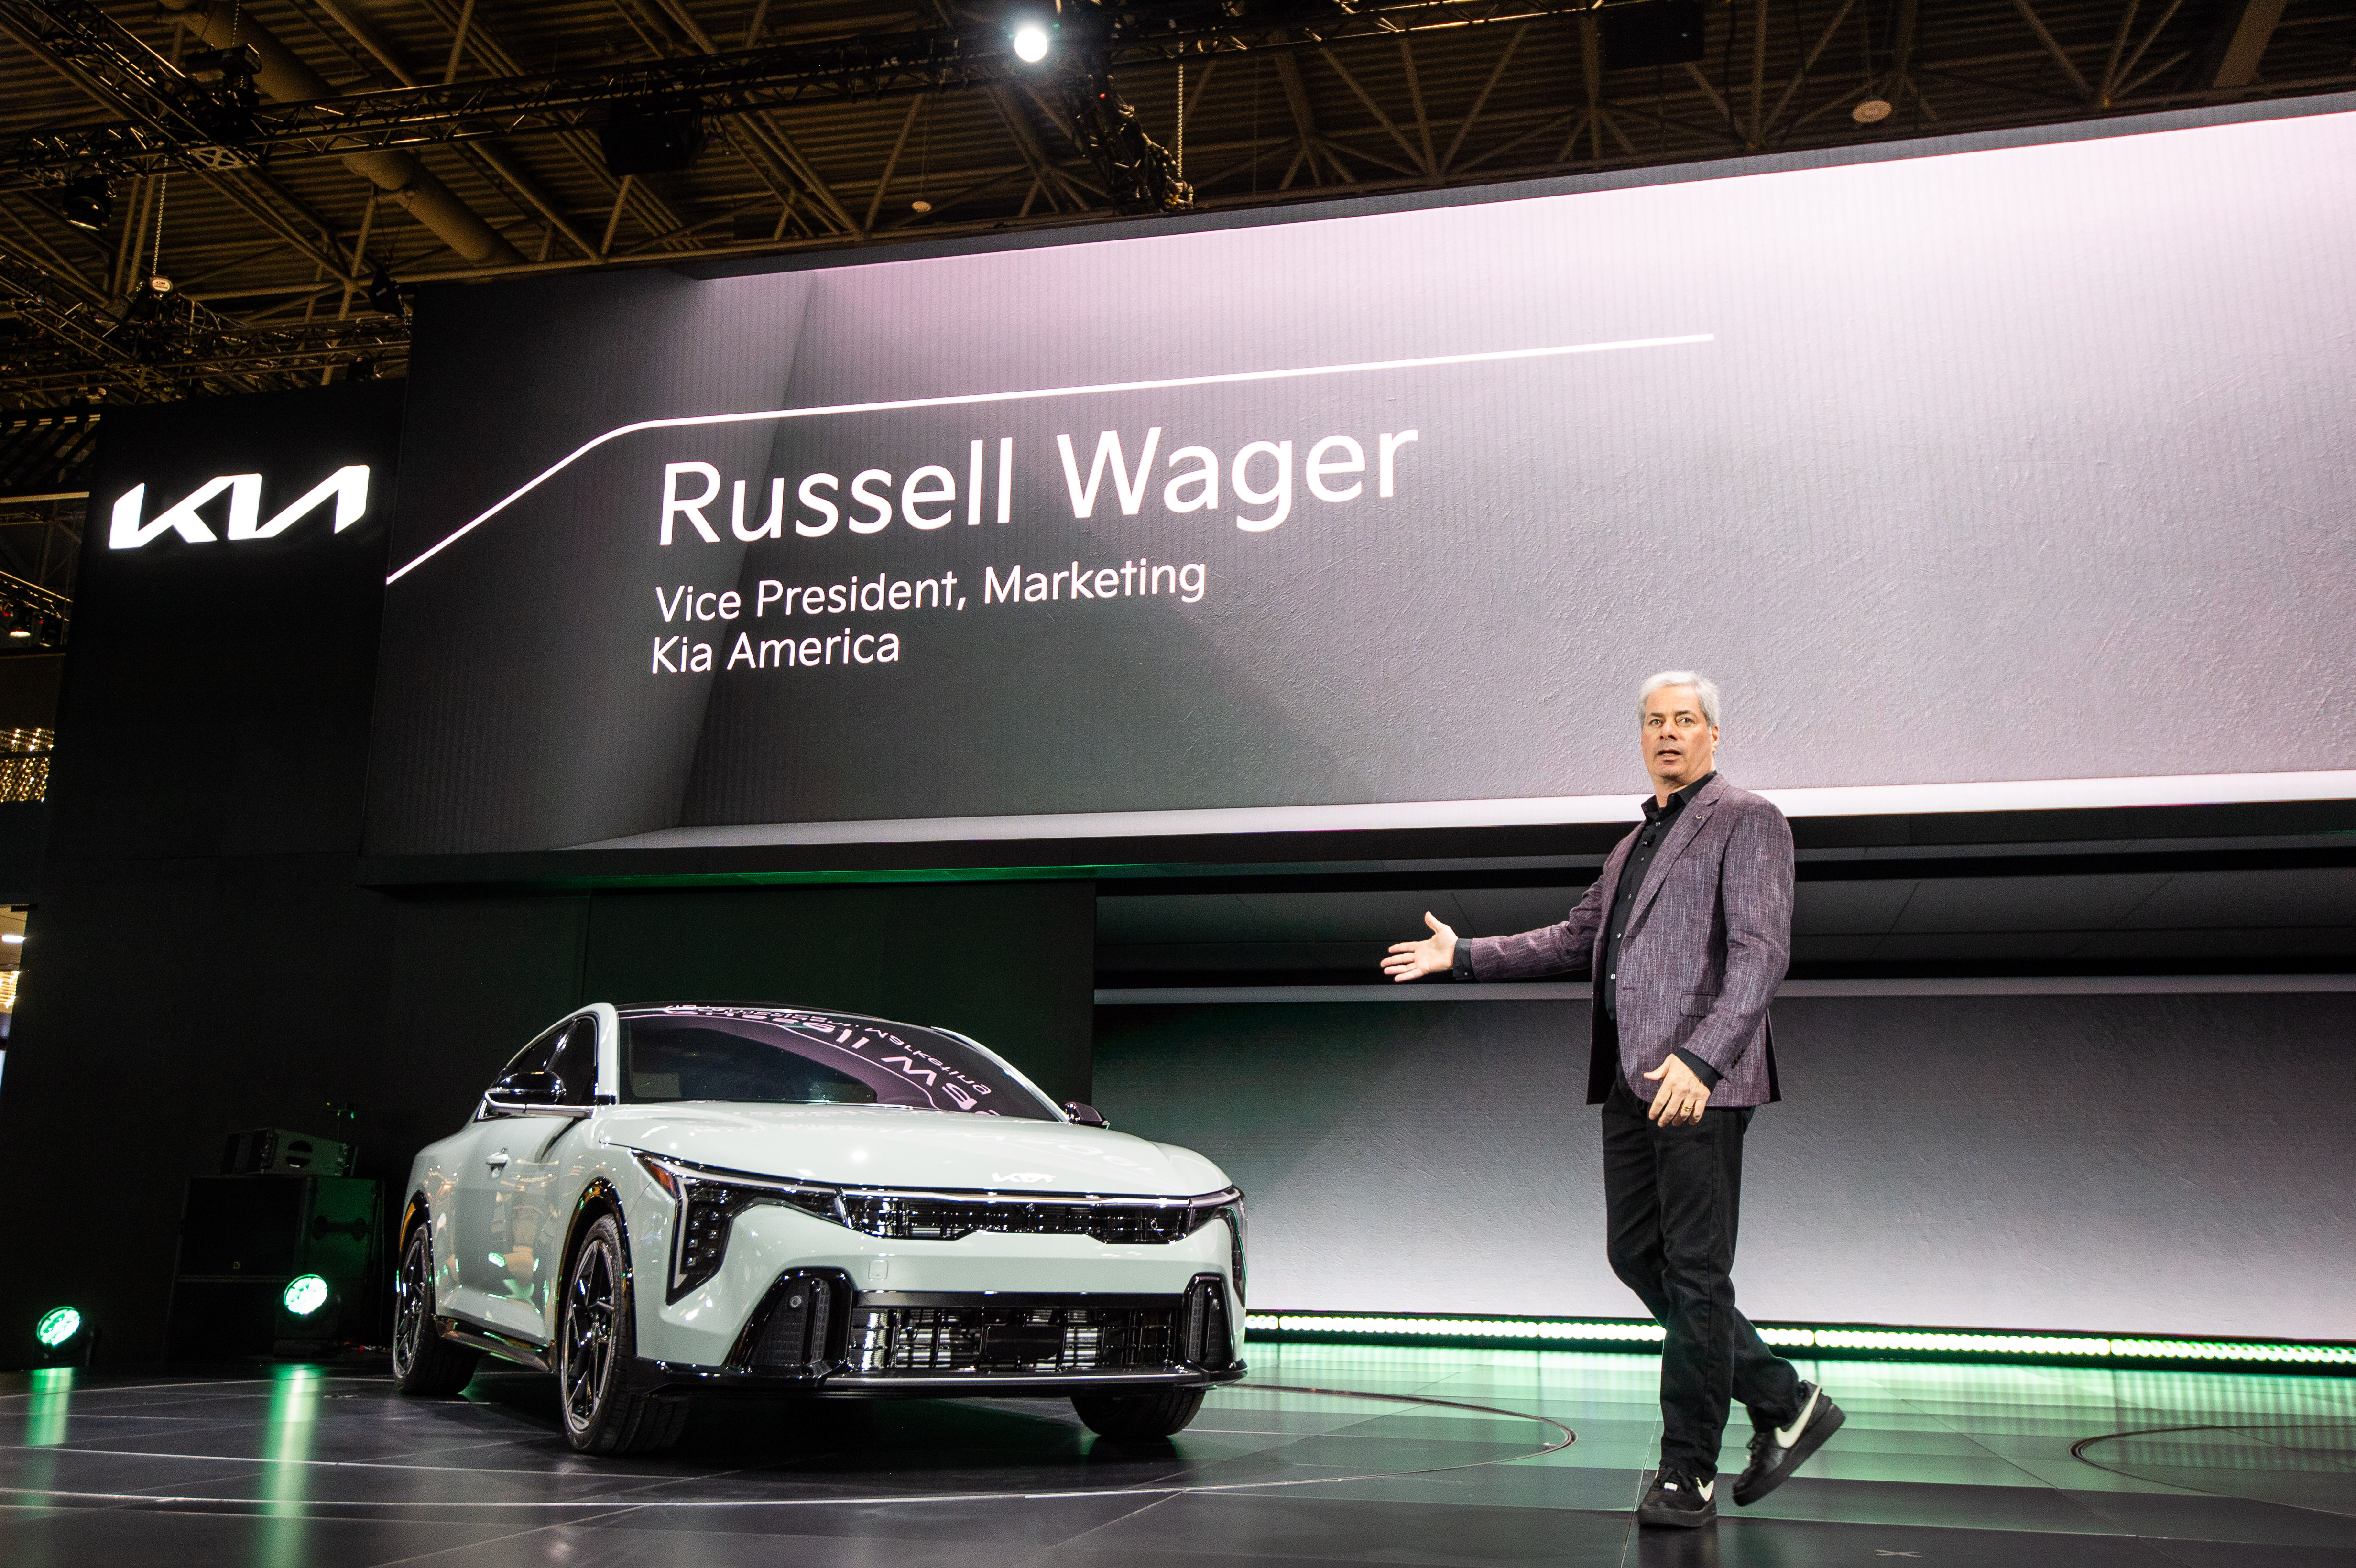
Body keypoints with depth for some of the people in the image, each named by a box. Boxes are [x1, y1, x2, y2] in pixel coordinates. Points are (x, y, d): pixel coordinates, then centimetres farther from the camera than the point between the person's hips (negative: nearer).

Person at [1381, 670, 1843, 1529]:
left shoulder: (1747, 821, -3)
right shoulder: (1635, 843, 23)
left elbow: (1761, 951, -14)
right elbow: (1576, 941, 27)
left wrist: (1700, 1057, -26)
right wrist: (1463, 956, 21)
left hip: (1701, 1080, -8)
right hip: (1632, 1081, 9)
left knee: (1695, 1271, -4)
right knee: (1638, 1256, 9)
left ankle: (1688, 1474, 5)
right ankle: (1785, 1403, 21)